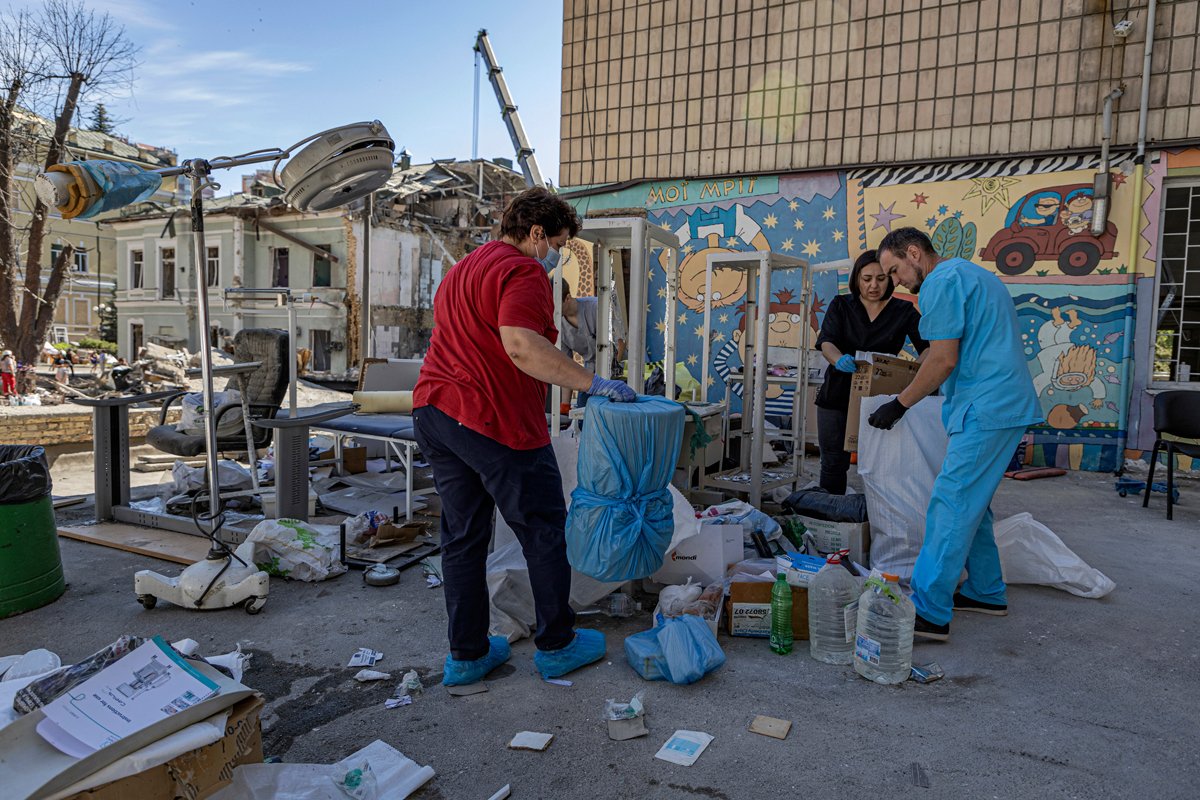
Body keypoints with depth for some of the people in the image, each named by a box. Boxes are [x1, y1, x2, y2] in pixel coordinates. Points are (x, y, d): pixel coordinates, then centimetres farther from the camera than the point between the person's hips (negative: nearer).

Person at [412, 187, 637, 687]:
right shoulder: (522, 271, -10)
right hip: (494, 421, -9)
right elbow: (520, 345, -26)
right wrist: (592, 383, -23)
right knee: (545, 532, 7)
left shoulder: (461, 270, 23)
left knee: (463, 537, 14)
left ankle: (466, 655, 22)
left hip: (434, 413, 9)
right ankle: (556, 646, 19)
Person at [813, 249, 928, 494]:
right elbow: (826, 341, -12)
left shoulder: (904, 311, 1)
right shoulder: (841, 305, 2)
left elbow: (926, 345, -10)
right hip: (837, 395, 1)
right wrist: (838, 359, -35)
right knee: (834, 462, 5)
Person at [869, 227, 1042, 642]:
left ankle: (929, 613, -10)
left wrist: (899, 404, -7)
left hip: (985, 410, -10)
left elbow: (944, 360, -16)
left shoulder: (941, 281, -9)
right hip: (1009, 404, 10)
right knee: (970, 503, 17)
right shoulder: (974, 274, 22)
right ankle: (986, 592, 25)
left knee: (950, 506, -11)